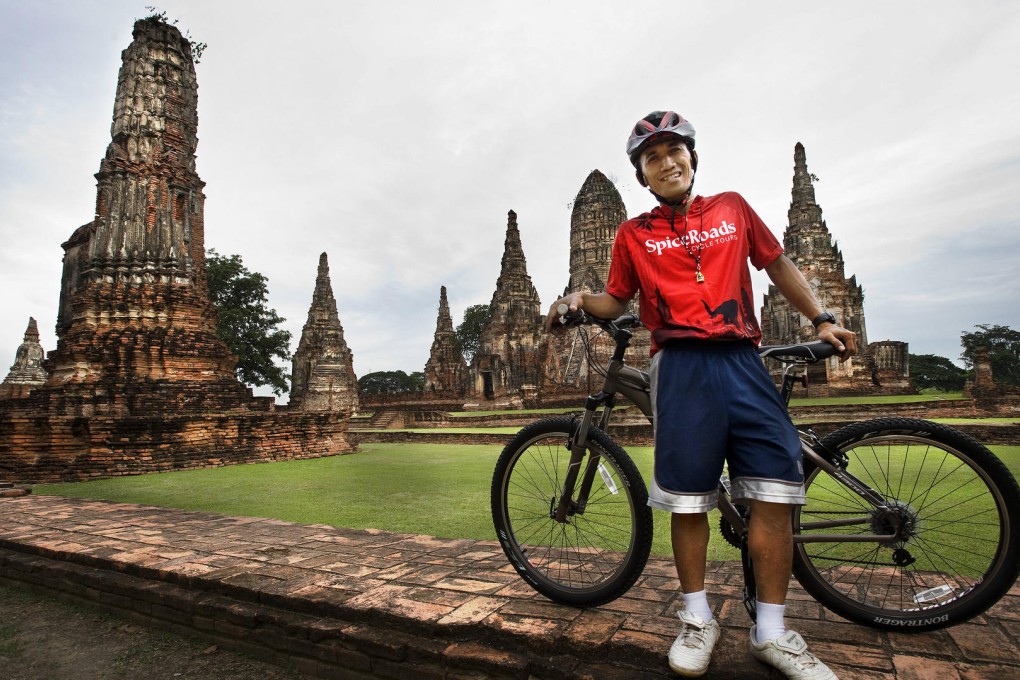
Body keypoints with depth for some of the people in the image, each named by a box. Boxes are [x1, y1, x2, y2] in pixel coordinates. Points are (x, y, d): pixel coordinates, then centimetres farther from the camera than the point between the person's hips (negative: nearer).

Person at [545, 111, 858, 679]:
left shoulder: (732, 207, 16)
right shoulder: (634, 235, 13)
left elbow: (778, 263, 21)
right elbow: (617, 300, 14)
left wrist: (822, 318, 13)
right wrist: (580, 301, -6)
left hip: (742, 361, 2)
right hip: (682, 367, -1)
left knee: (776, 492, -2)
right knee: (688, 498, 1)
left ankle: (772, 631, 15)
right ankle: (698, 620, 20)